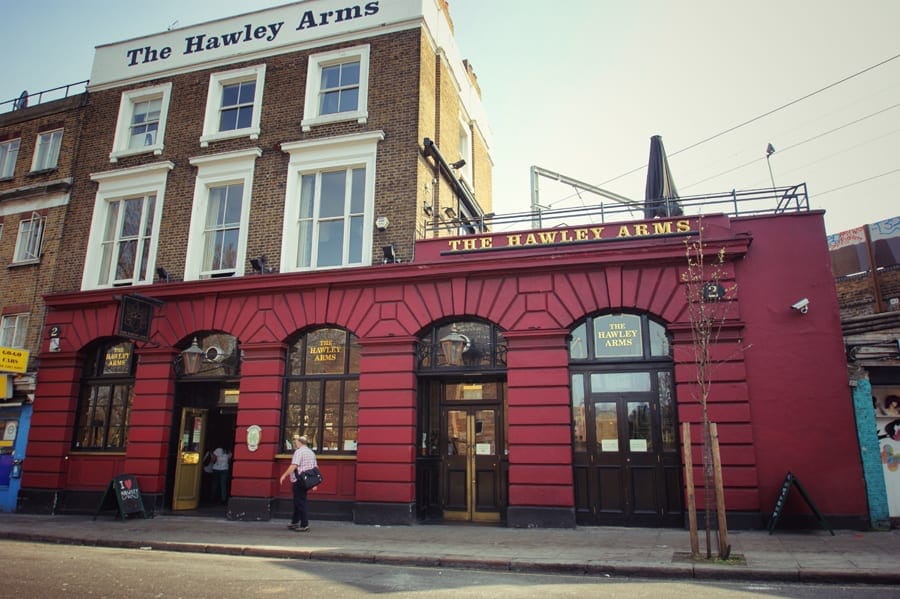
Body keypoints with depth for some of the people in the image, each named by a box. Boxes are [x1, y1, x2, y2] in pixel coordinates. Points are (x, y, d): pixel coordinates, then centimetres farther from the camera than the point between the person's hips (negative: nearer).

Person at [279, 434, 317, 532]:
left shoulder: (299, 451, -12)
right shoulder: (311, 452, 15)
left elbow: (294, 466, -22)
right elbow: (315, 468, 16)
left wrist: (284, 475, -17)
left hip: (298, 481, -9)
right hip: (306, 481, 9)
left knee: (300, 503, -3)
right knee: (297, 502, 18)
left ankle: (304, 525, 0)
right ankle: (295, 522, 25)